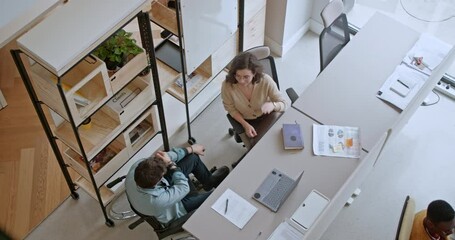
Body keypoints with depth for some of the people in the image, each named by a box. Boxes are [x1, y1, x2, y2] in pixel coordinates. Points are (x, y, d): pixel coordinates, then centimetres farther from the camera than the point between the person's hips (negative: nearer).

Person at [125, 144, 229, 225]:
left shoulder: (136, 167, -33)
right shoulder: (159, 200, -48)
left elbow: (163, 156, -17)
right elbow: (184, 188, -28)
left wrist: (190, 149, -7)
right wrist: (171, 164, -27)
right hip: (178, 208, -5)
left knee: (193, 157, 7)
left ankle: (209, 180, 37)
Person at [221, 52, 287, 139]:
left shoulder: (266, 81, -31)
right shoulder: (227, 85, -30)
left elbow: (283, 104, -19)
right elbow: (231, 109, -9)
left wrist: (272, 105, -42)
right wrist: (245, 125, -18)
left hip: (267, 117, 0)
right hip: (245, 120, 0)